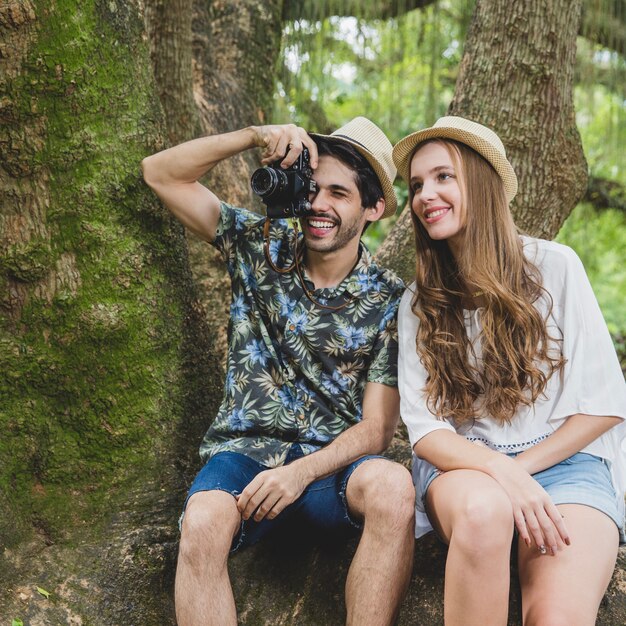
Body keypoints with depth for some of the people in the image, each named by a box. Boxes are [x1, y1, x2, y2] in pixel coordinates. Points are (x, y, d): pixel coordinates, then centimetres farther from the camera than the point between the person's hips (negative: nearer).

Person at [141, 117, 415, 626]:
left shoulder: (389, 301, 0)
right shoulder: (261, 248, 5)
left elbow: (377, 427, -4)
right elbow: (162, 174, 4)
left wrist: (303, 471, -22)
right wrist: (257, 136, -9)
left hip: (333, 460, 0)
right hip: (245, 450, 1)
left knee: (393, 487, -35)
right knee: (204, 522, -35)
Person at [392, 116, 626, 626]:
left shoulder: (554, 266, 0)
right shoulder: (418, 301, 6)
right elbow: (423, 426, -3)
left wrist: (523, 468, -8)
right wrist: (501, 472, -21)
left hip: (564, 458, -2)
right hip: (466, 464, 2)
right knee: (483, 509, -36)